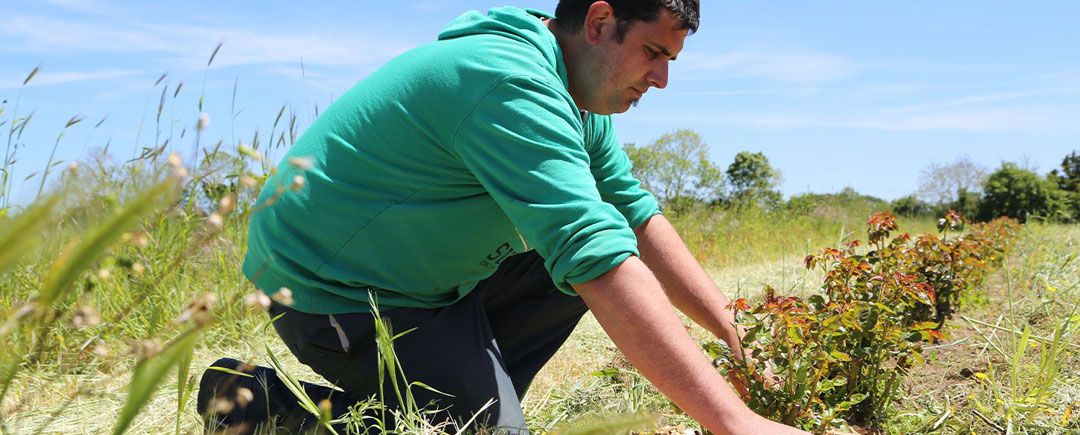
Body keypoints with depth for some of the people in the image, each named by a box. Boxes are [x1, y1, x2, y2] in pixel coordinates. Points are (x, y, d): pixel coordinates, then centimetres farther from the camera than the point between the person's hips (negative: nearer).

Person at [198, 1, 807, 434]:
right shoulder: (514, 87, -30)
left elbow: (637, 215, 5)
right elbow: (597, 256, -38)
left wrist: (735, 330, -3)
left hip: (428, 279, 10)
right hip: (334, 291, -10)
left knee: (572, 273, 5)